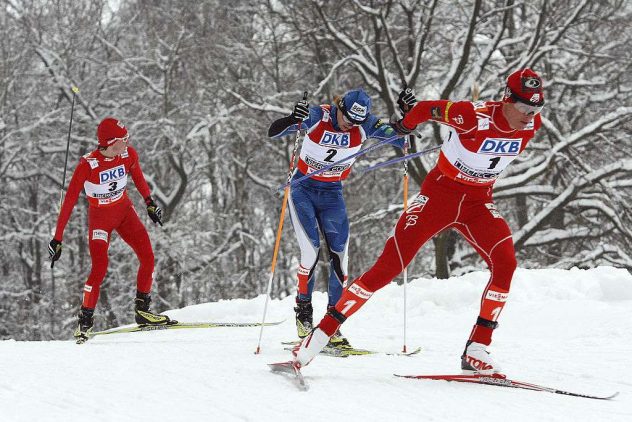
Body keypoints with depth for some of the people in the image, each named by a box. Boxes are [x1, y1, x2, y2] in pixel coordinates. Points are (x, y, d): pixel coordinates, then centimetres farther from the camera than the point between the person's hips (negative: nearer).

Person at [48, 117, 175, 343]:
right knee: (100, 267, -18)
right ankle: (85, 321, -2)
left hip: (125, 211, 5)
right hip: (99, 218, -5)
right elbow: (69, 201, -23)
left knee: (148, 258, -5)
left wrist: (150, 202, 16)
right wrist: (57, 238, -22)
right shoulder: (87, 165, -28)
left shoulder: (129, 154, -15)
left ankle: (142, 310, 11)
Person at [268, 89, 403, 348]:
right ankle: (303, 310, 6)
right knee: (311, 252, -16)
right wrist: (292, 120, -46)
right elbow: (273, 132, -25)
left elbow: (400, 137, -16)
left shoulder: (364, 125, -15)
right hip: (303, 189, -3)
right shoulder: (317, 117, -21)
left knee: (339, 255, -7)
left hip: (332, 193, 3)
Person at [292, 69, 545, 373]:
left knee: (505, 263, -21)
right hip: (441, 191, -4)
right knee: (388, 267, -10)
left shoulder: (531, 124, -10)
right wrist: (405, 125, 7)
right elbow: (425, 109, -12)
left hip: (478, 202, 4)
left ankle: (476, 350, -11)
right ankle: (322, 333, -3)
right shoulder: (475, 116, -27)